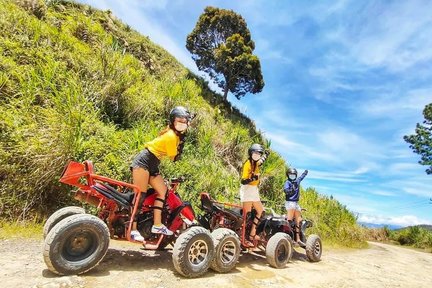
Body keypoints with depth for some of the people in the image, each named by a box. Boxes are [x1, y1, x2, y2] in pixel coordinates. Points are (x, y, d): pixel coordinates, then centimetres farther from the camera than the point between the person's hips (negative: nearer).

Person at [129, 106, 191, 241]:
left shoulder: (178, 135, 11)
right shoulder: (171, 136, -18)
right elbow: (173, 158, -8)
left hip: (152, 165, 10)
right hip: (143, 162, -10)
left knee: (162, 190, 5)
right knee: (140, 195, -10)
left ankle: (157, 225, 7)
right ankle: (133, 229, -5)